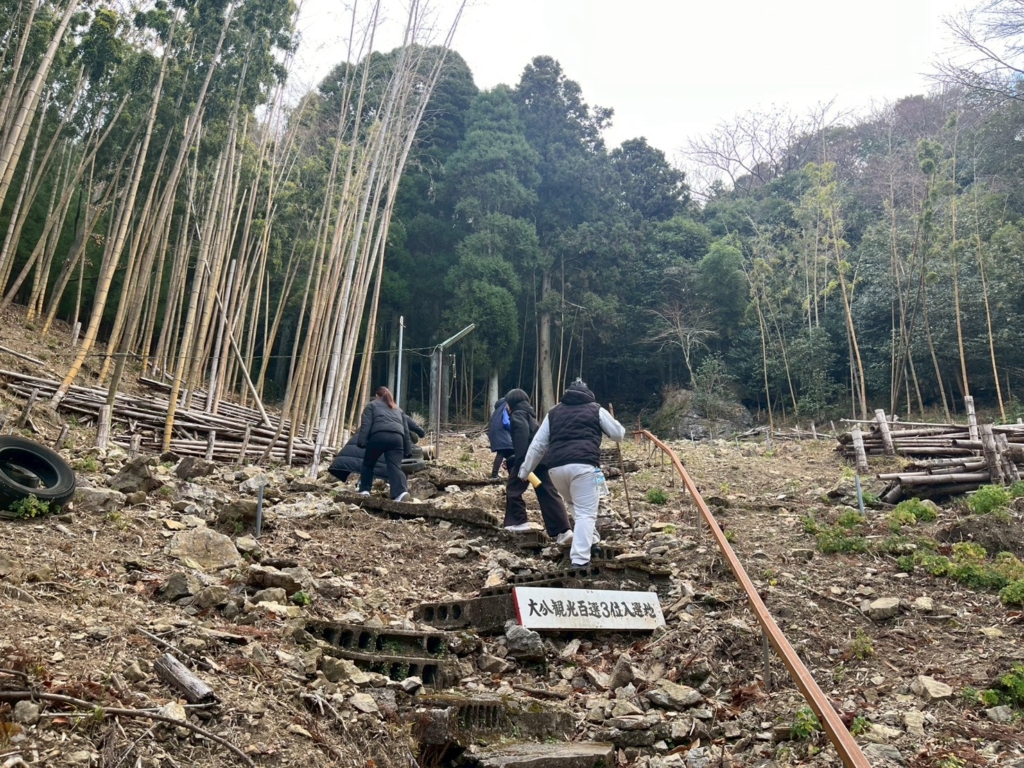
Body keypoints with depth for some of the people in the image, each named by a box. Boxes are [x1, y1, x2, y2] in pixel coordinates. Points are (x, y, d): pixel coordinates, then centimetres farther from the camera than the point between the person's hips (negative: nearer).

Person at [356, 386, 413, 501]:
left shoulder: (372, 405, 24)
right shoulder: (398, 409, 36)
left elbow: (366, 424, 7)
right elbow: (406, 430, 29)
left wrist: (361, 441, -2)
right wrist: (408, 450, 26)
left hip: (379, 436, -3)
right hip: (397, 437, 3)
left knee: (368, 464, 17)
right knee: (395, 467, -7)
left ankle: (364, 490, 18)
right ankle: (401, 491, -27)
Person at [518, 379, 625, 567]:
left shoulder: (553, 412, 25)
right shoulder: (595, 409, 16)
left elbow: (538, 445, 22)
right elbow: (619, 433, 22)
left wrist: (525, 470, 26)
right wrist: (616, 427, 46)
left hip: (555, 467, 4)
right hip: (583, 465, -4)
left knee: (575, 506, 28)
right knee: (586, 513, -3)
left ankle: (591, 541, 32)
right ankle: (580, 559, -12)